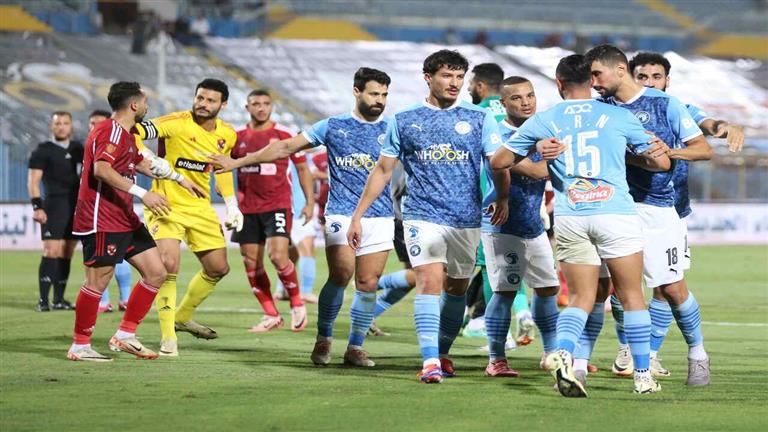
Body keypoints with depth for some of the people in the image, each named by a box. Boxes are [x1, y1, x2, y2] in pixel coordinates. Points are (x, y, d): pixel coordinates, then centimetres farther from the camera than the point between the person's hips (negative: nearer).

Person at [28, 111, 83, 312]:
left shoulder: (78, 149, 15)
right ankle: (43, 300, -12)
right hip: (54, 206, -5)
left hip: (76, 206, 5)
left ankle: (59, 299, 10)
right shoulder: (43, 150, -1)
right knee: (51, 252, -13)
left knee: (66, 254, 6)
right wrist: (37, 207, -15)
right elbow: (33, 180, -5)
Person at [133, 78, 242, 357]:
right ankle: (168, 338, -12)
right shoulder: (178, 123, -17)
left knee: (218, 269, 12)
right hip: (167, 205, -7)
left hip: (200, 207, 7)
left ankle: (182, 316, 35)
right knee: (169, 264, -22)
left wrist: (231, 206, 14)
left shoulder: (227, 135, 3)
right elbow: (136, 132, -27)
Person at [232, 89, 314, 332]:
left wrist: (310, 202, 0)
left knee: (278, 256, -18)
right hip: (247, 208, 4)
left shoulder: (285, 134, -2)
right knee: (251, 261, 2)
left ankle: (297, 303, 4)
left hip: (278, 205, -4)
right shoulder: (238, 137, 7)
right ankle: (271, 316, 11)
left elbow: (302, 168, 4)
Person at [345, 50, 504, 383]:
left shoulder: (479, 118, 5)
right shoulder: (404, 121, 6)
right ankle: (430, 361, -21)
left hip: (467, 219, 2)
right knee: (429, 281, -16)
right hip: (422, 215, -2)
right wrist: (357, 216, 9)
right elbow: (382, 170, 11)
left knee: (456, 288, 11)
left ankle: (443, 353, 28)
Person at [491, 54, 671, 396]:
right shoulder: (618, 117, 7)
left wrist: (535, 152, 29)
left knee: (581, 298, 8)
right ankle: (643, 375, 11)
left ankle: (562, 353, -19)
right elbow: (661, 162, 14)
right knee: (631, 295, 9)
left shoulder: (542, 121, 9)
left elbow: (498, 162, 14)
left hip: (569, 218, 1)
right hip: (616, 214, -1)